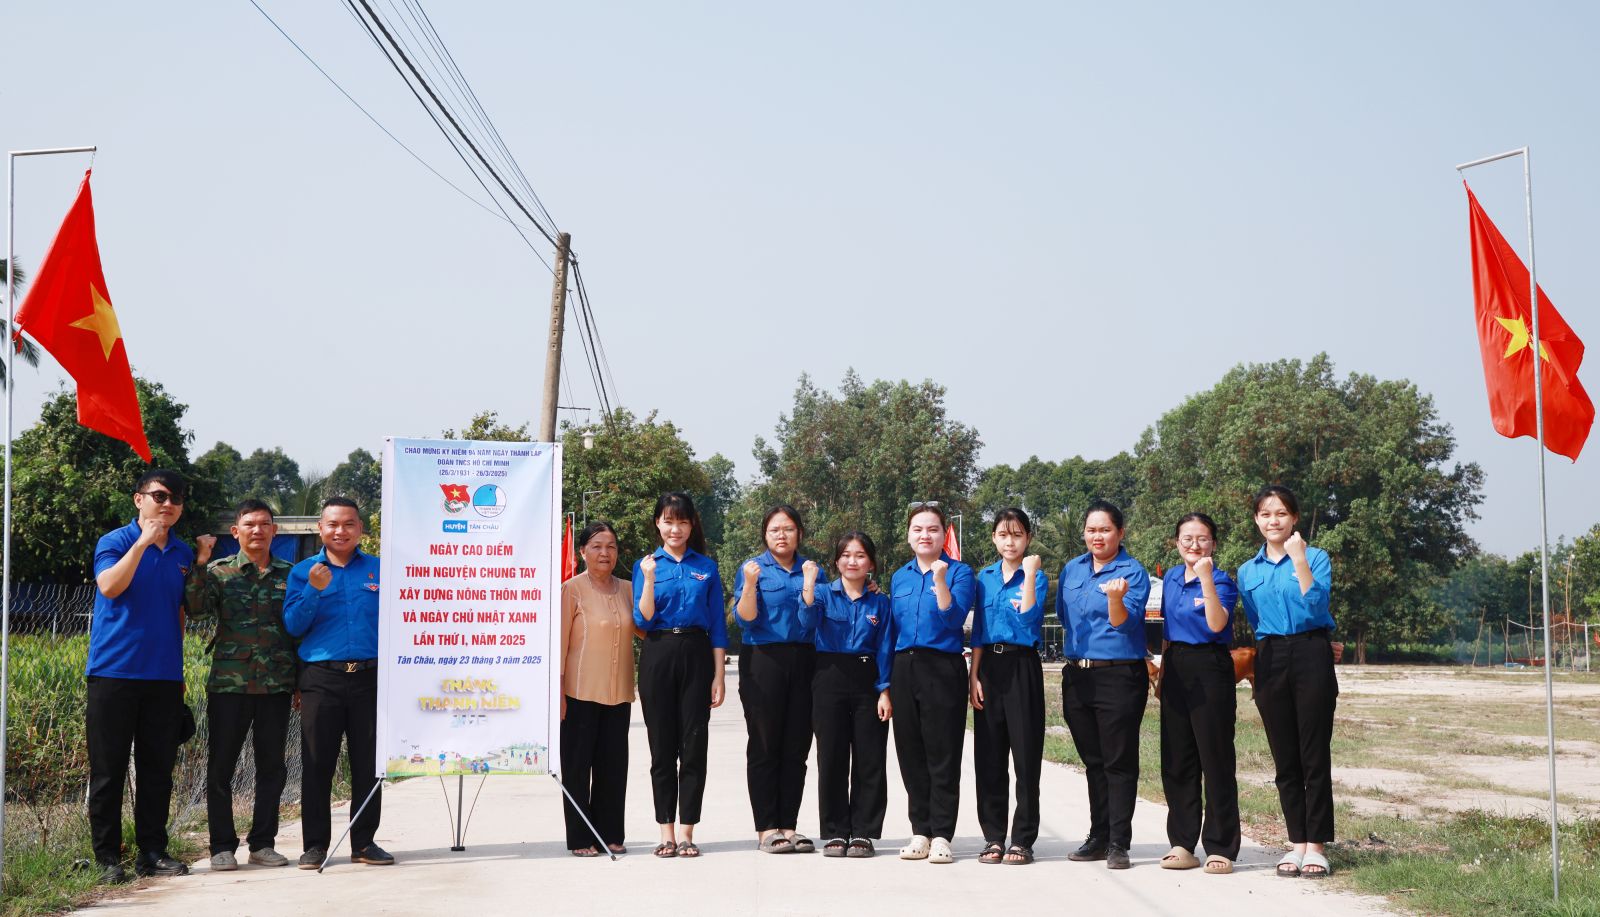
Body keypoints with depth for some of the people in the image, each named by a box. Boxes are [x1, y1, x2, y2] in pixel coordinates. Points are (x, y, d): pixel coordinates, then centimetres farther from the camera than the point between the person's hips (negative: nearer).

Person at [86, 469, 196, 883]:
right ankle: (107, 856, 7)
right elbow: (109, 586, -19)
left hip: (164, 675, 4)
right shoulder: (115, 542, -1)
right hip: (114, 672, -4)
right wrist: (143, 542, -20)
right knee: (108, 768, 0)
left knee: (158, 768, 6)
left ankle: (152, 851, 14)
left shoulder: (184, 554, 13)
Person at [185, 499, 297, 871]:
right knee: (221, 765, 2)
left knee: (272, 765, 6)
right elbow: (195, 609, -11)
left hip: (277, 684, 2)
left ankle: (262, 843, 16)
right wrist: (201, 562, -18)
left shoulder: (290, 574, 10)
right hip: (229, 682, -2)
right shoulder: (219, 571, 5)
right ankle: (222, 846, 11)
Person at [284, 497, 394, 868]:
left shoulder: (379, 569, 10)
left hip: (370, 677, 1)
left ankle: (364, 841, 12)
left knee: (369, 763, 3)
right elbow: (293, 625, 0)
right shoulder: (303, 571, 9)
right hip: (321, 679, -1)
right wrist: (314, 590, -15)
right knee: (317, 763, 1)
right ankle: (316, 843, 9)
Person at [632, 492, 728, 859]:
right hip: (658, 658, 0)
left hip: (696, 656, 0)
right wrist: (649, 579, -15)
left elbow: (718, 626, 6)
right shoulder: (645, 565, 7)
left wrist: (718, 676, -1)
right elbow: (643, 621, -2)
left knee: (693, 745, -1)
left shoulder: (706, 567, 8)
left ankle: (686, 832, 4)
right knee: (662, 746, 3)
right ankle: (666, 832, 9)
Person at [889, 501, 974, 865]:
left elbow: (954, 619, -14)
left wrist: (940, 582, -25)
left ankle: (941, 835, 1)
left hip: (943, 668, -5)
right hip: (904, 668, 5)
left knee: (942, 754, -3)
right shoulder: (899, 577, 15)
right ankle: (920, 832, 15)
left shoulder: (959, 572, 0)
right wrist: (887, 682, 14)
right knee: (911, 754, 7)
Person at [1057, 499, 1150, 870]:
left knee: (1119, 762, -3)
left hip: (1119, 676, -6)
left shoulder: (1133, 572, -6)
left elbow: (1124, 623, -16)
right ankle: (1098, 837, 20)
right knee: (1093, 761, 12)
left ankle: (1118, 844, 1)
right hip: (1077, 676, 6)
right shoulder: (1071, 570, 12)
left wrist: (1115, 598, -35)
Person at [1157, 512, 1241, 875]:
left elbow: (1216, 624, -26)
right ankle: (1182, 844, 15)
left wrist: (1206, 578, -30)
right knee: (1176, 760, 8)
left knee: (1216, 759, -3)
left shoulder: (1222, 582, -8)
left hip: (1209, 668, -7)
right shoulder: (1170, 579, 12)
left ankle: (1220, 848, 2)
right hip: (1176, 669, 7)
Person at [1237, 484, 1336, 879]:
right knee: (1285, 758, 6)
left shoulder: (1316, 557, 1)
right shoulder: (1248, 571, 13)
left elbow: (1316, 606, -14)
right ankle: (1297, 842, 13)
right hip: (1270, 661, 4)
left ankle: (1316, 844, 3)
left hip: (1311, 657, -4)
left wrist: (1299, 560, -18)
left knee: (1314, 755, -3)